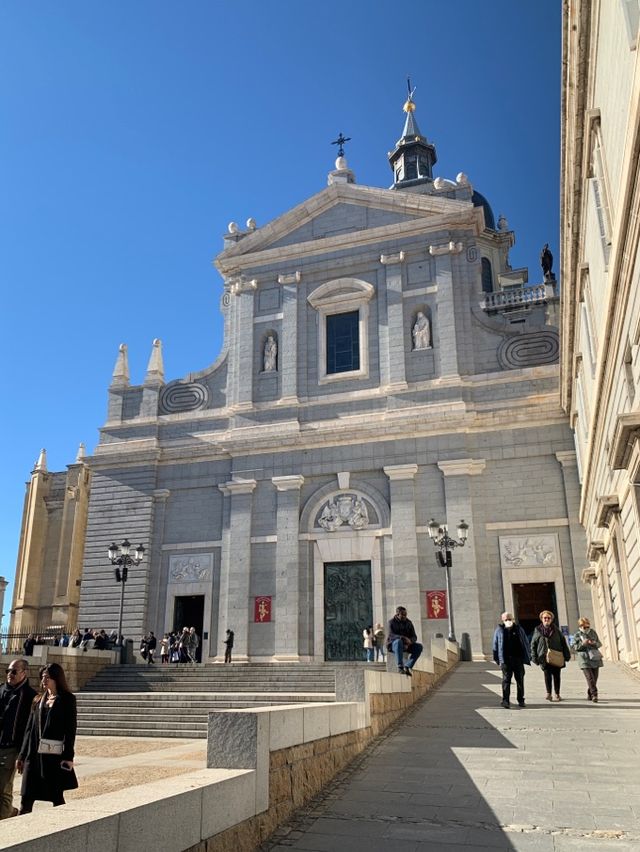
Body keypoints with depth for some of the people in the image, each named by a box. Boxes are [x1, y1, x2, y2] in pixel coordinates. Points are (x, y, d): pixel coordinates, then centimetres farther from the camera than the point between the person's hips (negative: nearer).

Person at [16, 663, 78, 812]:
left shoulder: (67, 699, -3)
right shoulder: (38, 700, 12)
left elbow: (71, 729, -7)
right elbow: (30, 729, 14)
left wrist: (68, 756, -13)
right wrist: (22, 755, 11)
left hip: (55, 756, -5)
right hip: (34, 755, 5)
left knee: (57, 798, 4)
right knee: (26, 800, 3)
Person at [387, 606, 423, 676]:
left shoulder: (408, 623, 6)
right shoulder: (392, 622, -7)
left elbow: (414, 637, 2)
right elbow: (390, 635, -22)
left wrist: (409, 641, -23)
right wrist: (403, 638, -37)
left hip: (406, 645, 5)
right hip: (393, 645, -5)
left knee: (419, 647, -18)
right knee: (399, 641, -39)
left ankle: (408, 667, -18)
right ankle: (400, 667, -39)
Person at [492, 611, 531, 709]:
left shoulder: (518, 629, 8)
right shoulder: (499, 630, 4)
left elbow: (525, 643, 11)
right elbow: (495, 645, 6)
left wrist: (527, 657, 5)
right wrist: (498, 659, 2)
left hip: (518, 658, 2)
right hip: (506, 659, -2)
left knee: (520, 679, 7)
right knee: (506, 679, -5)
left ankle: (521, 700, 19)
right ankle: (505, 700, -4)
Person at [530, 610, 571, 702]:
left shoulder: (556, 630, 8)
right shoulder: (537, 631, 4)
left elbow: (563, 642, 11)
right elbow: (533, 644, 5)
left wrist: (566, 655, 5)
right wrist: (534, 657, -1)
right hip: (544, 657, -2)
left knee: (556, 675, 6)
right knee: (547, 675, -10)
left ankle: (557, 694, 18)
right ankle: (548, 693, 3)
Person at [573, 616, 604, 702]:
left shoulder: (593, 632, 12)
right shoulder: (577, 635, 2)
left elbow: (599, 643, 14)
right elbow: (575, 647, 0)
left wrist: (594, 643, -9)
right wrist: (583, 644, -17)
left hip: (595, 658, 4)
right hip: (584, 659, -4)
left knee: (595, 678, 6)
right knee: (590, 678, -16)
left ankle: (589, 695, 21)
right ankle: (594, 695, -18)